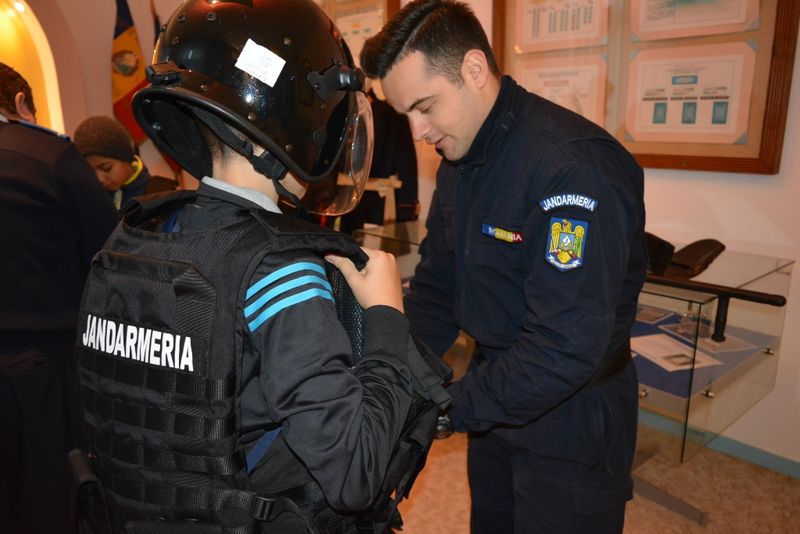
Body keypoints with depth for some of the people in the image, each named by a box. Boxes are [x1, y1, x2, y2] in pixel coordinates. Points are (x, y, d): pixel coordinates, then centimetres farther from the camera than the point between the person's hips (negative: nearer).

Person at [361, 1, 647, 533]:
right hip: (497, 398, 8)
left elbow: (568, 347, -31)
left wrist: (445, 408, -24)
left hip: (571, 421, -7)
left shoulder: (576, 165, -28)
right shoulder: (459, 160, 1)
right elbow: (437, 285, 5)